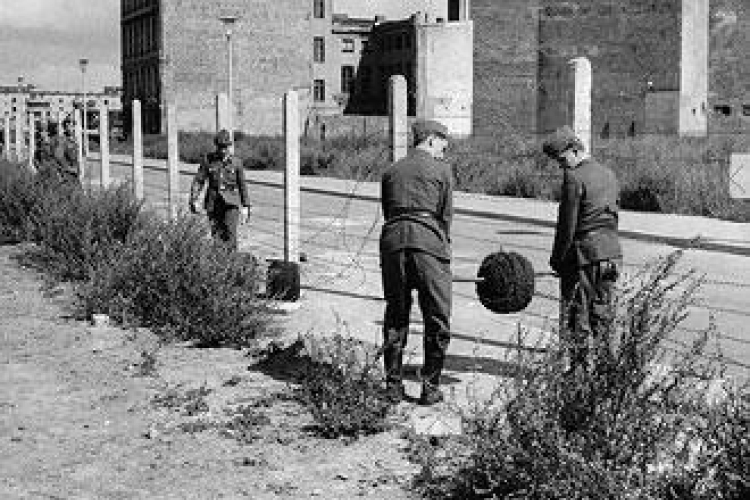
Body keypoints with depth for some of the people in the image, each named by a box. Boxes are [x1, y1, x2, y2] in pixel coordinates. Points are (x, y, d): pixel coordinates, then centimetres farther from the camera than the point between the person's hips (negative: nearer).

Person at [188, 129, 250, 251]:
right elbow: (198, 181, 0)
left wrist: (245, 206, 9)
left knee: (230, 232, -17)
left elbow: (242, 185, 9)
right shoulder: (208, 160, 1)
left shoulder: (236, 162, 1)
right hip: (213, 203, 2)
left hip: (231, 202, -1)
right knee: (216, 234, 5)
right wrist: (193, 201, -11)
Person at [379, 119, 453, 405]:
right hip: (428, 242, -4)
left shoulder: (391, 171, 20)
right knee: (437, 321, 5)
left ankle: (393, 385, 16)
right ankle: (430, 389, 7)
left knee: (395, 317, 13)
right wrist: (444, 249, 14)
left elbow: (388, 213, 16)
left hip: (392, 241, 4)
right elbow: (446, 216, 4)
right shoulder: (441, 169, 7)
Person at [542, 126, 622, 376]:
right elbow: (614, 216, 15)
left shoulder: (574, 177, -13)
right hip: (611, 252, 8)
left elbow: (567, 225, -14)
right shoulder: (609, 175, 12)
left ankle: (580, 367, 3)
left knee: (577, 318, 1)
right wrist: (608, 247, 18)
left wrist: (558, 259, -5)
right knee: (603, 315, 14)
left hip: (583, 254, -8)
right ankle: (603, 367, 19)